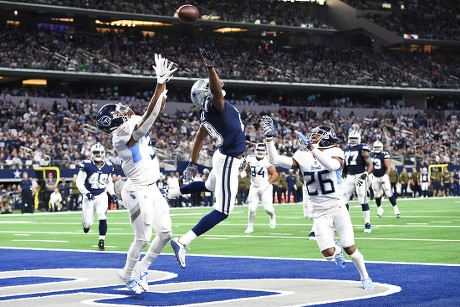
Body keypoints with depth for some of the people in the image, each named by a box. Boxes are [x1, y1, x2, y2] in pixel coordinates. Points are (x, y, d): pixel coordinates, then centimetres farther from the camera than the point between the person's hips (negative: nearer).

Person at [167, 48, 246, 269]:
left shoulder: (207, 115, 5)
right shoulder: (215, 107, -22)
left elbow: (199, 139, 17)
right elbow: (216, 90, -45)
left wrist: (192, 163, 27)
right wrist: (210, 67, -57)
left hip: (222, 157, 10)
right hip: (228, 161, -10)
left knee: (209, 186, 41)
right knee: (222, 211, -8)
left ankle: (171, 193, 57)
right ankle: (182, 242, -14)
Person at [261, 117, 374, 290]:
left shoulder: (335, 153, -7)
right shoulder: (303, 156, 3)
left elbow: (332, 165, -32)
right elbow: (275, 160, -3)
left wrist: (312, 147, -36)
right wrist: (269, 137, -11)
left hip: (338, 208, -2)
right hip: (319, 214, 2)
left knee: (350, 248, -3)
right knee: (328, 253, -11)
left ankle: (365, 276, 24)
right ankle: (337, 250, 28)